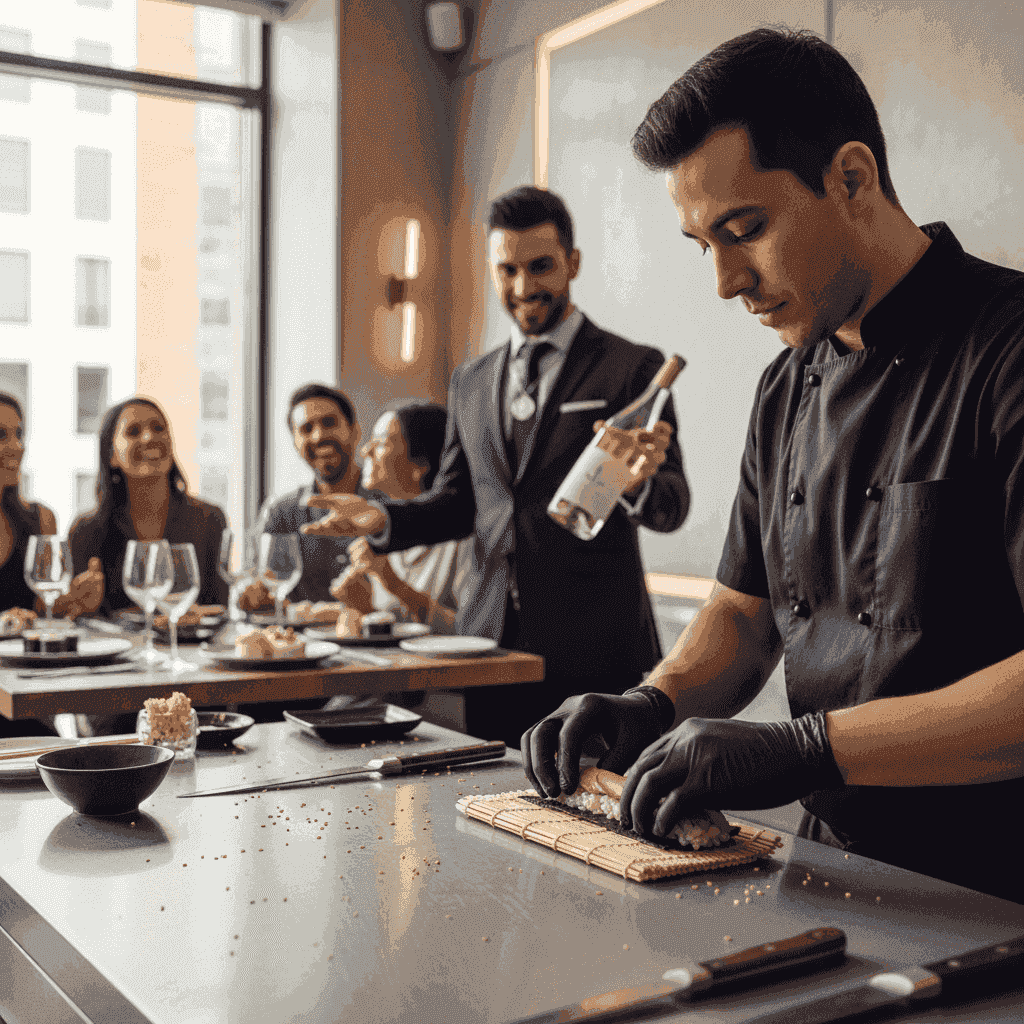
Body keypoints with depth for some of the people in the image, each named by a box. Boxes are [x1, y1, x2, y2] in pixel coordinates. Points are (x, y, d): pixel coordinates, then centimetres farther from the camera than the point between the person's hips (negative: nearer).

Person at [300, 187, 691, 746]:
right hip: (491, 642, 4)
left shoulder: (633, 368, -1)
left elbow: (672, 507, -5)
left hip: (593, 651, -4)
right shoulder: (469, 383, 15)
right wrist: (383, 517, 1)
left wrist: (638, 482, -28)